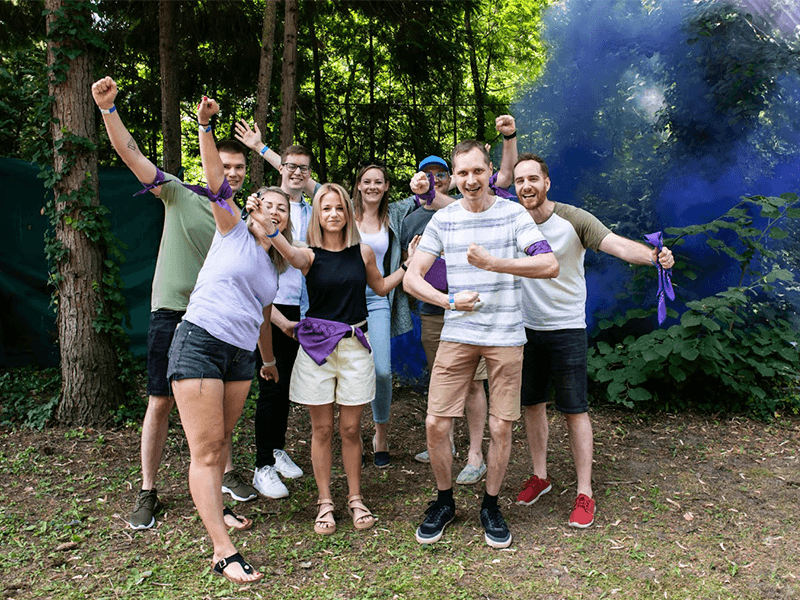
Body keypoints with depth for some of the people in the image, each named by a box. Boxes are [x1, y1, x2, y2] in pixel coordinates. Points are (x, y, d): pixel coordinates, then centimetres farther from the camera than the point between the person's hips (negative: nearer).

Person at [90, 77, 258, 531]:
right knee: (161, 402, 1)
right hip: (172, 312, -3)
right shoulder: (179, 195, -1)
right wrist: (108, 108, -20)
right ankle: (148, 493, 14)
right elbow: (131, 154, -8)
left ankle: (226, 472, 30)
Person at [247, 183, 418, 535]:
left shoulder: (363, 253, 6)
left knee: (350, 428, 7)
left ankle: (355, 498, 23)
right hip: (317, 346, -1)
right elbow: (288, 252, -28)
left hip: (355, 346, 1)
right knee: (322, 429, 6)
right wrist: (264, 221, -46)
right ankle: (325, 503, 19)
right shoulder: (310, 255, -2)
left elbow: (380, 287, 23)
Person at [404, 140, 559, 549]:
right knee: (435, 424, -1)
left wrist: (493, 262, -22)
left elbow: (550, 265, -13)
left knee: (501, 427, 4)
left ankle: (491, 505, 28)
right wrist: (450, 301, -11)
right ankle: (444, 502, 24)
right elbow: (412, 278, 4)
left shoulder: (513, 214, -1)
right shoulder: (443, 220, 5)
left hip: (505, 335, -1)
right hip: (457, 334, 2)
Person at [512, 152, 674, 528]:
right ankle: (540, 476, 32)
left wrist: (654, 256, -43)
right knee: (532, 404, 14)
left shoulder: (573, 220, -12)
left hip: (566, 329, -4)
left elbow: (619, 246, -23)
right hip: (526, 328, 4)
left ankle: (585, 493, 12)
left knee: (574, 411, 0)